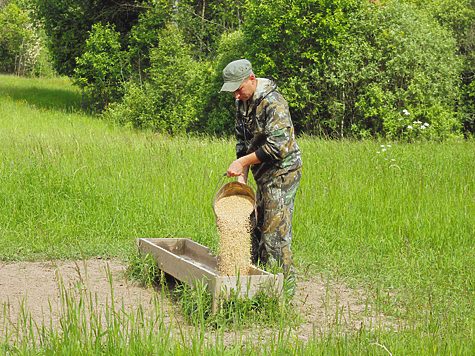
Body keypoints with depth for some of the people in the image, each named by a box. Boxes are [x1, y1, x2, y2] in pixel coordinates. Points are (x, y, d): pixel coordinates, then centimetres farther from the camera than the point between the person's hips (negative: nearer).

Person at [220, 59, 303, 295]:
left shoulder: (272, 102, -20)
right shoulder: (242, 102, 8)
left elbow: (278, 146, -25)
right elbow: (242, 142, 13)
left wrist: (243, 162, -19)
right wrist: (242, 178, 2)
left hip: (281, 173, -9)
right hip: (264, 176, 9)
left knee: (275, 234, -8)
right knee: (256, 230, 11)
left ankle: (286, 287, -1)